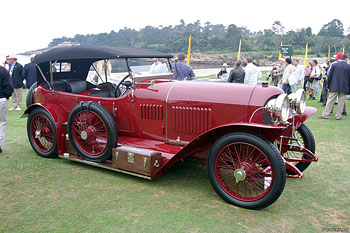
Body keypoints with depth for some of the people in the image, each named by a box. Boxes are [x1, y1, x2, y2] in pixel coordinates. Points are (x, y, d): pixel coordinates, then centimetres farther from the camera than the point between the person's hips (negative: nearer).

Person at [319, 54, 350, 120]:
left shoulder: (334, 65, 0)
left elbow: (329, 76, 1)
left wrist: (328, 85, 9)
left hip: (334, 87, 1)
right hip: (344, 88, 0)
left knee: (330, 101, 5)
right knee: (341, 102, 7)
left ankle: (325, 114, 4)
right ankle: (338, 116, 10)